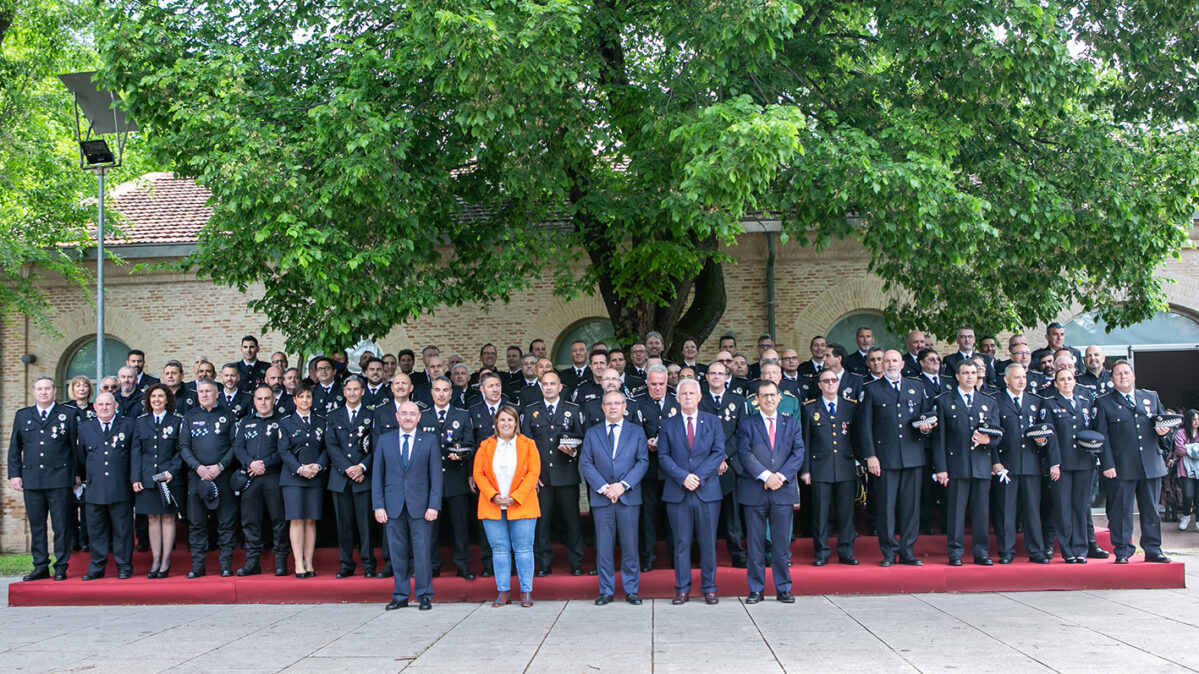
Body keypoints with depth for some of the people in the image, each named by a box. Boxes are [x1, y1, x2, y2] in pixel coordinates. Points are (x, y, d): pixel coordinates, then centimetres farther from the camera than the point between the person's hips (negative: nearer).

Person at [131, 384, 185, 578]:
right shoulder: (141, 422, 9)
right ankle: (155, 561, 10)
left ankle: (165, 562, 6)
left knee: (168, 518, 0)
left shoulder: (177, 421, 4)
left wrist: (172, 471, -11)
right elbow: (135, 451, 7)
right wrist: (136, 478, -1)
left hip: (170, 477, -2)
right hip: (147, 478, 2)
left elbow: (180, 450, 3)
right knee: (153, 518, 4)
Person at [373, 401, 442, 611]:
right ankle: (400, 596, 15)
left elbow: (436, 475, 2)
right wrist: (378, 505, 0)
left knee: (422, 551, -1)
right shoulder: (385, 440, 9)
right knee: (397, 552, 6)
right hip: (393, 505, 2)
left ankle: (424, 596, 9)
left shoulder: (430, 440, 4)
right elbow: (377, 475, 7)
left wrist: (434, 505, -7)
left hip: (420, 506, -2)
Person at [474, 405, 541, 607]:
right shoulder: (486, 446, 9)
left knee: (523, 550, -1)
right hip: (492, 507, 1)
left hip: (521, 506, -1)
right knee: (499, 549, 4)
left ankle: (526, 592, 6)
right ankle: (502, 592, 11)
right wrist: (493, 496, -10)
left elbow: (533, 473, -2)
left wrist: (515, 497, -12)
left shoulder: (527, 445, 5)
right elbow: (478, 473, 3)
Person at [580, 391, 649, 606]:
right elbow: (585, 463, 4)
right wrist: (603, 487, -10)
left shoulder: (636, 432, 9)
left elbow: (643, 461, 2)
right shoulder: (592, 433, 10)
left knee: (630, 545, 1)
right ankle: (606, 591, 10)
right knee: (603, 546, 2)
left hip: (628, 497, 0)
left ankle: (631, 590, 11)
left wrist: (623, 485, -11)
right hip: (601, 498, 1)